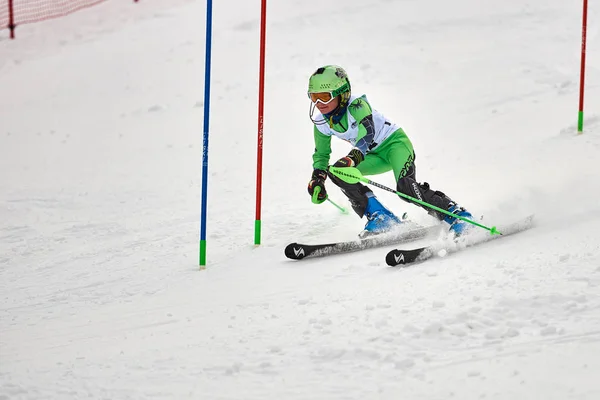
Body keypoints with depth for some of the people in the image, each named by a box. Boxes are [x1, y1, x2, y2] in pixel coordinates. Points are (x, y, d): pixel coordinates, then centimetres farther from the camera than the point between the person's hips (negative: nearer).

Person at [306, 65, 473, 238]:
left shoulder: (356, 105, -25)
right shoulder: (321, 122, -5)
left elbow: (367, 133, -43)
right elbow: (321, 154, 13)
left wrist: (353, 157, -59)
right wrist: (317, 178, -2)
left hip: (394, 141, -7)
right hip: (376, 155, 7)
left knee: (405, 186, -31)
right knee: (335, 171, -17)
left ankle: (457, 214, -21)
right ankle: (380, 216, -16)